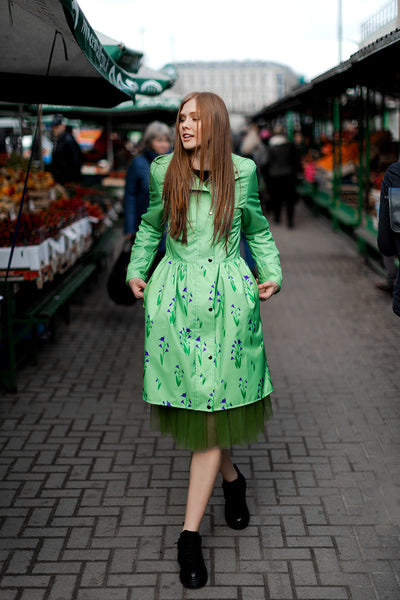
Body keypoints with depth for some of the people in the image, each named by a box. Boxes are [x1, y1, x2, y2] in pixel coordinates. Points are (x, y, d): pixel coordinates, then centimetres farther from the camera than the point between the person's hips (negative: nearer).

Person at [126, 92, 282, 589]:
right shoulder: (163, 171, 4)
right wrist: (136, 271, 10)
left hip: (226, 299, -1)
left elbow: (258, 230, 15)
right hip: (174, 297, 2)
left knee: (212, 409, -3)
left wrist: (272, 275, 5)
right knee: (191, 401, 6)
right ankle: (232, 478, 37)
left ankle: (190, 534, 3)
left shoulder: (242, 172, 2)